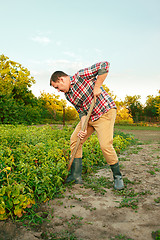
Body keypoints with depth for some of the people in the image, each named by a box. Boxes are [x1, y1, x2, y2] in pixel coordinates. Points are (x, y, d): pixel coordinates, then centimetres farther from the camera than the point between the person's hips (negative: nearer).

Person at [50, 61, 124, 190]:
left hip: (105, 112, -8)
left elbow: (104, 66, -20)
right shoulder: (68, 95, 6)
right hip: (89, 116, 8)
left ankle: (117, 176, 5)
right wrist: (83, 128, -14)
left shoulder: (81, 75, -14)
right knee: (75, 140, 3)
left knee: (105, 145, -18)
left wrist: (97, 87, -21)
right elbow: (81, 111, 1)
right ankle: (76, 176, 12)